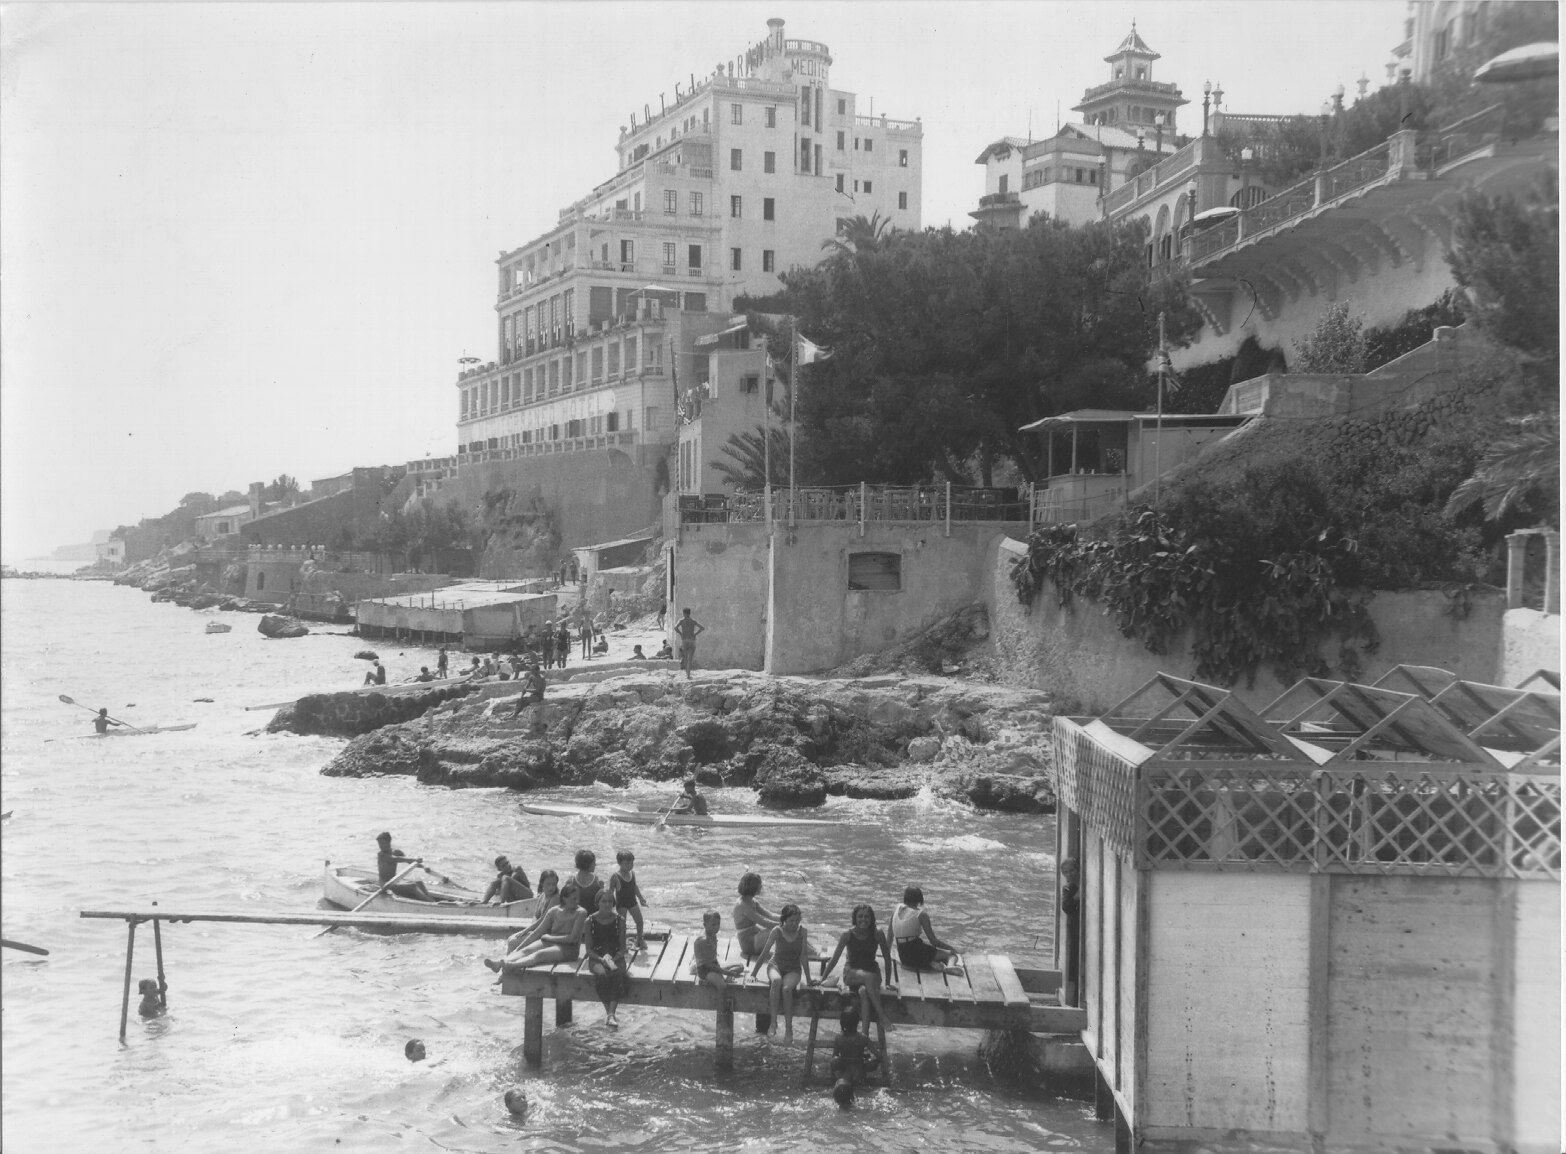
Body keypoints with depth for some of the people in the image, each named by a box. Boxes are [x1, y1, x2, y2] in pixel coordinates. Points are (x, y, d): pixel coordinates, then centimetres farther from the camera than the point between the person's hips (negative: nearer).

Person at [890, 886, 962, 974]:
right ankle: (950, 965, -28)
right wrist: (951, 948, 7)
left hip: (903, 957, 6)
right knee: (952, 954, 9)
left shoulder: (896, 910, 12)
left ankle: (931, 963, -7)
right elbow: (933, 941, -6)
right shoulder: (921, 914, -4)